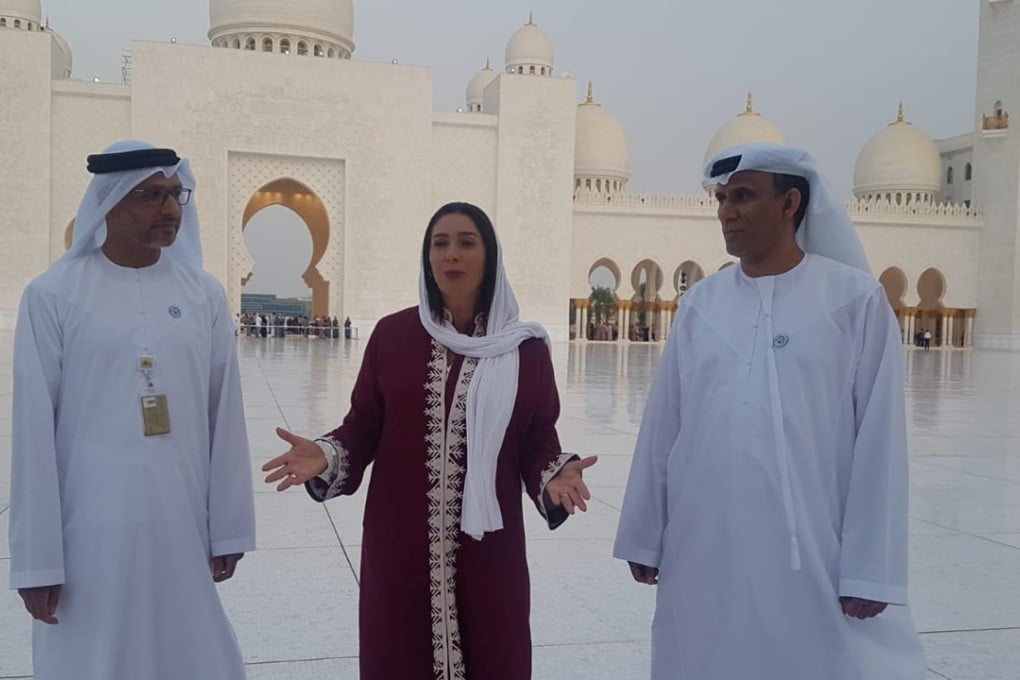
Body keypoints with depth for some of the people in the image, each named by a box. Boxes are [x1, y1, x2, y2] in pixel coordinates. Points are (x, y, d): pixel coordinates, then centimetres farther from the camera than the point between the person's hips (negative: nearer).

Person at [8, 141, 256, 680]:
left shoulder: (204, 294, 2)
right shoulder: (53, 295, -6)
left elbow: (225, 419, 4)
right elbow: (33, 433, -6)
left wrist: (228, 529, 5)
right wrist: (36, 558, -5)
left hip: (181, 526, 3)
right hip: (90, 530, -2)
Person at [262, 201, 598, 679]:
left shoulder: (525, 348, -1)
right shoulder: (392, 334, 0)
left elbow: (538, 440, 1)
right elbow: (363, 426, 3)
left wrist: (554, 475, -18)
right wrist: (327, 457, -15)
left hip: (487, 546, 0)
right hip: (399, 544, 1)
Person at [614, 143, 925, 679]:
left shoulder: (857, 299, -5)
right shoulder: (700, 303, 5)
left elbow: (879, 439, -7)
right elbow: (662, 427, 5)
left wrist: (870, 570, -9)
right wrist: (645, 536, 6)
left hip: (812, 553, -3)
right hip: (703, 551, 3)